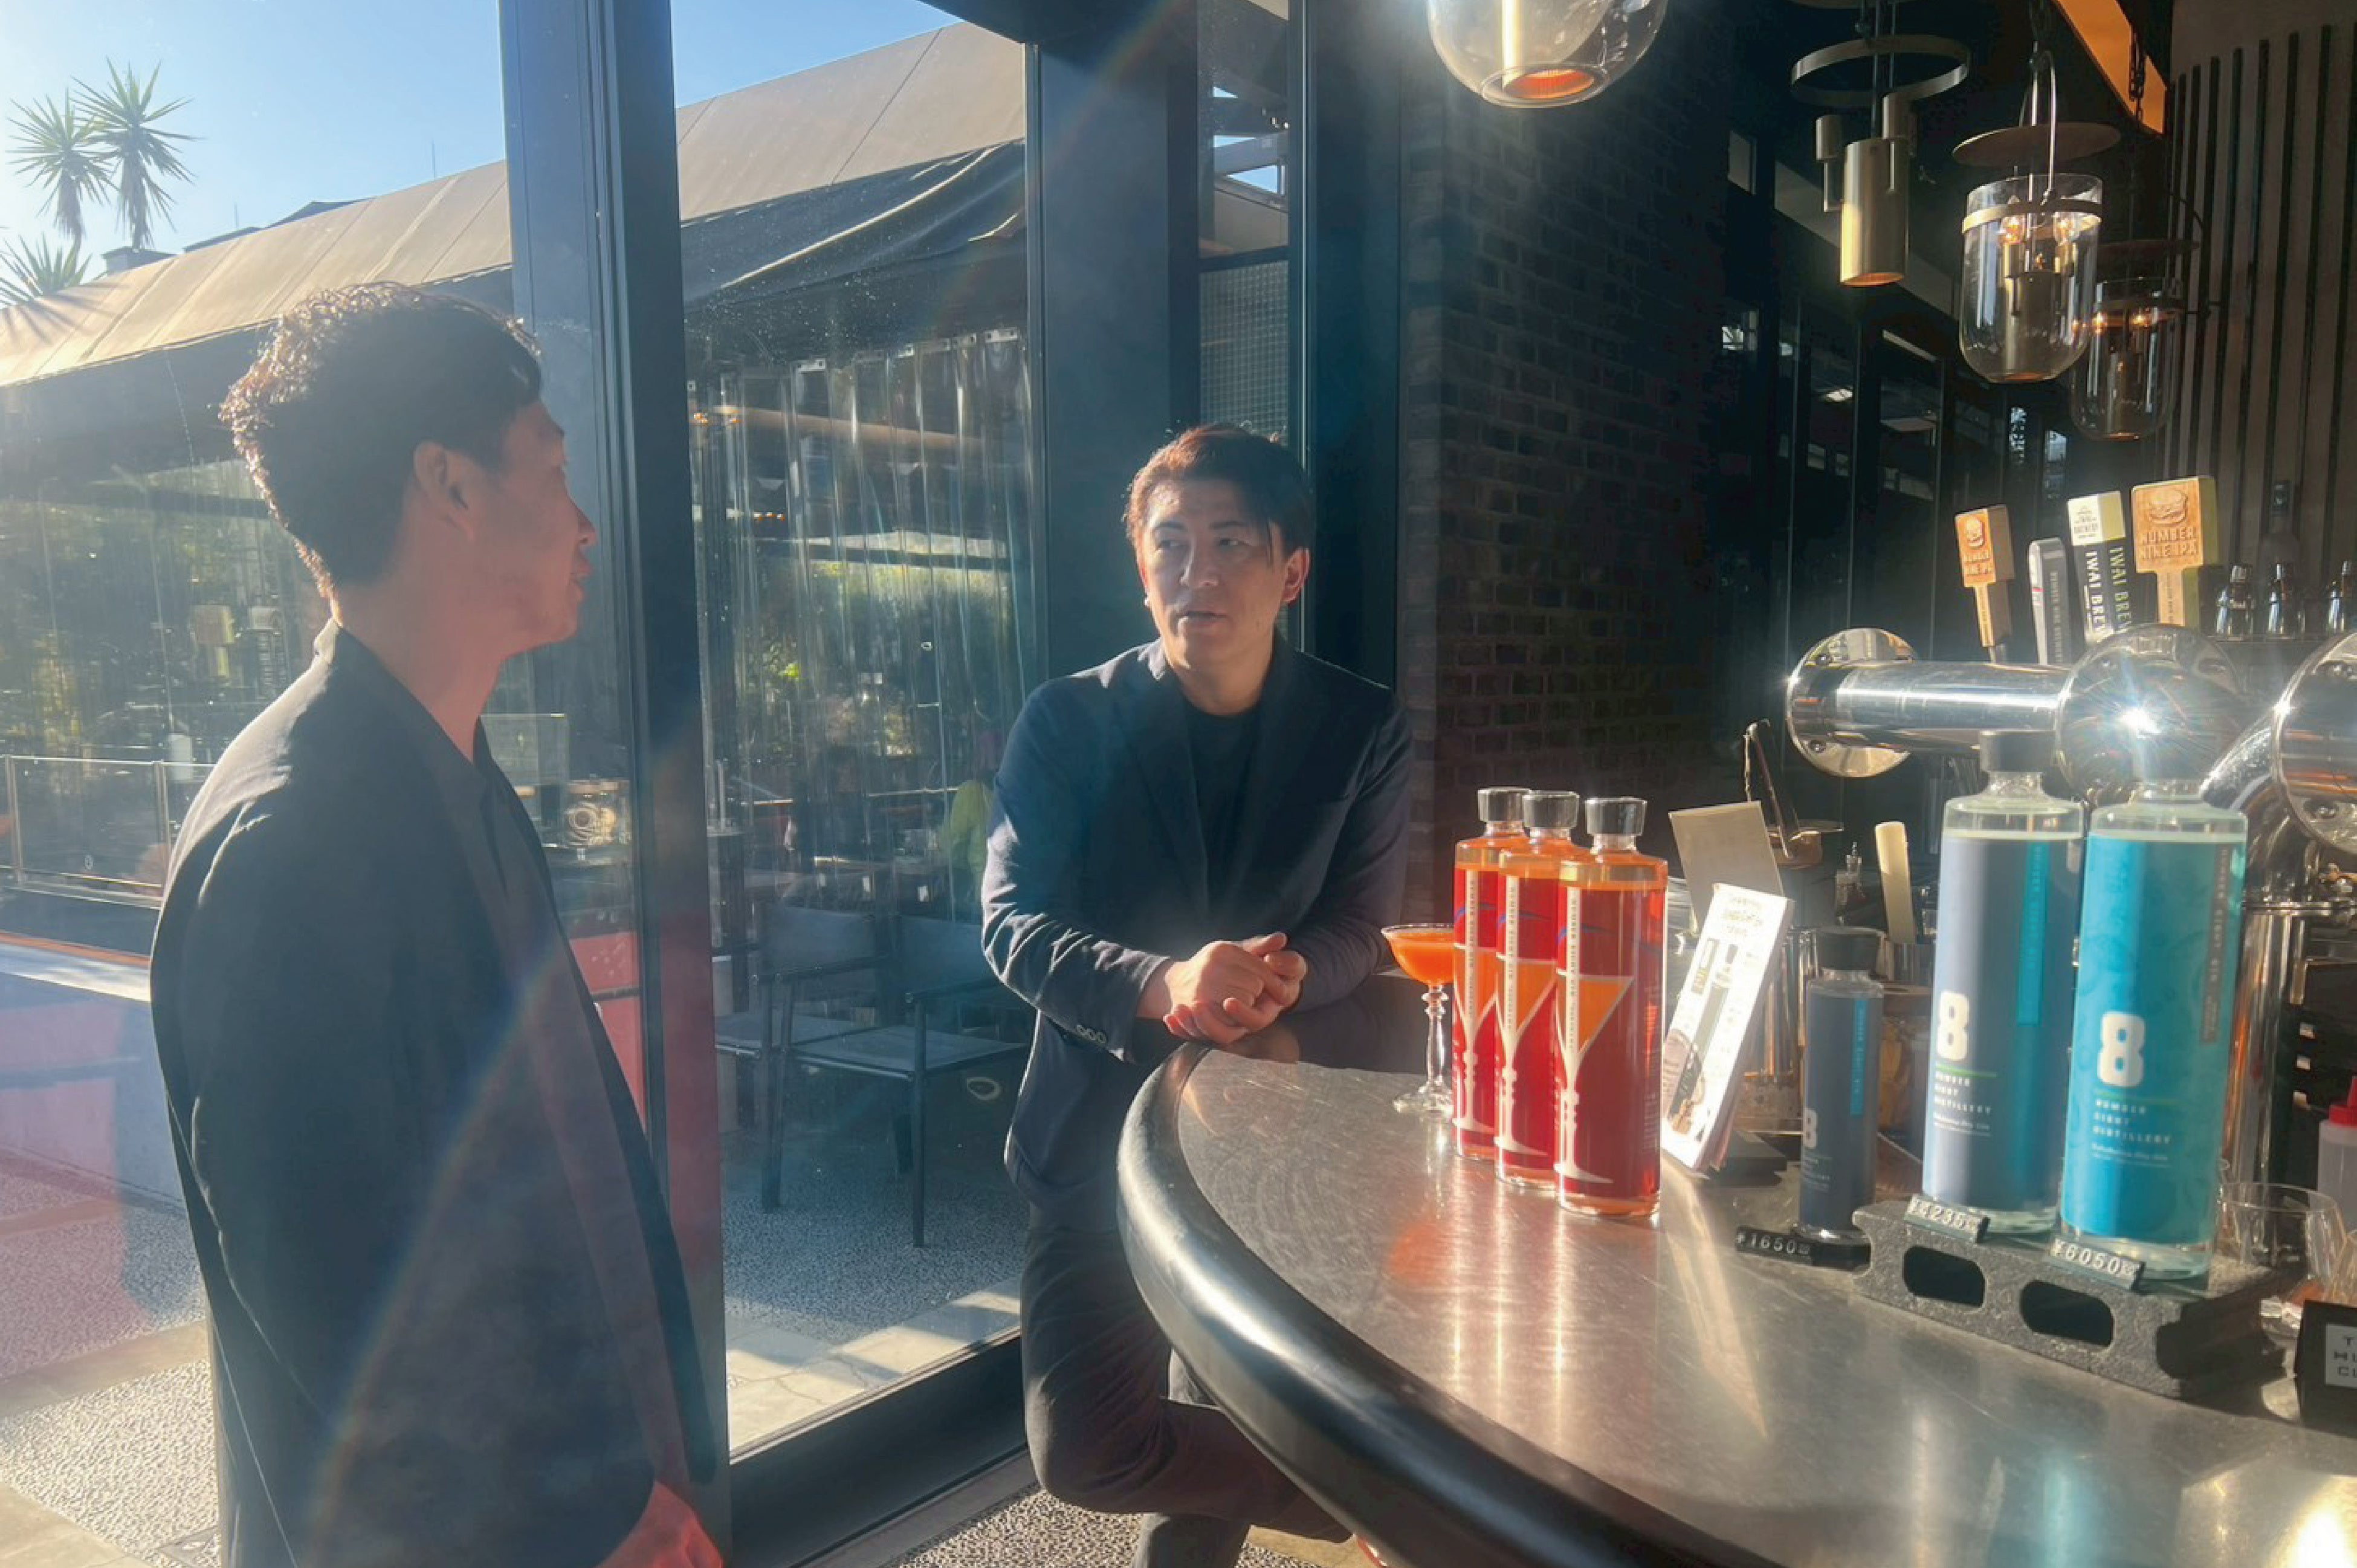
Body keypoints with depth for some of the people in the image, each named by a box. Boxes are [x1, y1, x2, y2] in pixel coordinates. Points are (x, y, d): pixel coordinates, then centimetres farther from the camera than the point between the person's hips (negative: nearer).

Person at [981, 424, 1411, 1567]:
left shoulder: (1363, 732, -2)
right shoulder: (1066, 723, -5)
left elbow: (1361, 926, -3)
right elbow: (1011, 925, -12)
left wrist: (1283, 977, -27)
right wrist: (1162, 985, -31)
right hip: (1100, 1130, 0)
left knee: (1225, 1422, 9)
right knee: (1082, 1452, 0)